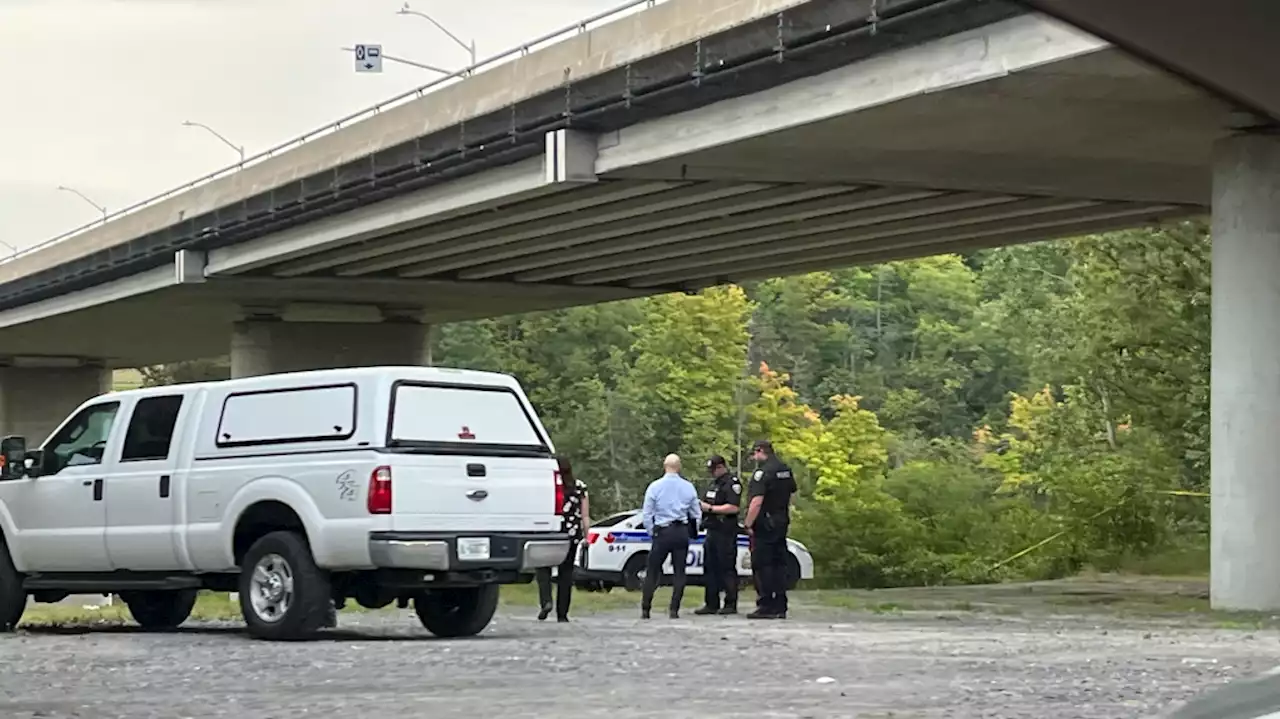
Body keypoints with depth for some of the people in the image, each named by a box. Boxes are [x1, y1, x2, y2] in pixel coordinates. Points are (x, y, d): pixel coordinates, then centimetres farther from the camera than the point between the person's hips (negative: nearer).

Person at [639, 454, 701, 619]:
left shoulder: (655, 486, -5)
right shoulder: (688, 487, 2)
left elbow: (646, 514, -4)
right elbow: (697, 514, 7)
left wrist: (652, 532, 9)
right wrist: (692, 531, 19)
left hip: (662, 532, -2)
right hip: (682, 532, 2)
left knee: (652, 572, 5)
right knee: (679, 571, 6)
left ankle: (645, 610, 3)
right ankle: (674, 610, 1)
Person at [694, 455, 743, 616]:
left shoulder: (732, 482, -11)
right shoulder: (714, 482, 19)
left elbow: (733, 507, -22)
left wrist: (710, 508, -18)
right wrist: (701, 505, 8)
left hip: (725, 533, -10)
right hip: (712, 531, 10)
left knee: (727, 569, -6)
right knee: (710, 568, 10)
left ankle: (731, 604, -2)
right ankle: (711, 604, 15)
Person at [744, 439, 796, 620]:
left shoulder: (763, 471, -15)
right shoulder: (786, 470, 12)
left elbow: (757, 502, -22)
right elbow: (790, 496, 20)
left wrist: (748, 524, -17)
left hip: (764, 525, -8)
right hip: (781, 523, 8)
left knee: (762, 565, -4)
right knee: (779, 564, 10)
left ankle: (766, 607, -6)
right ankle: (780, 607, 10)